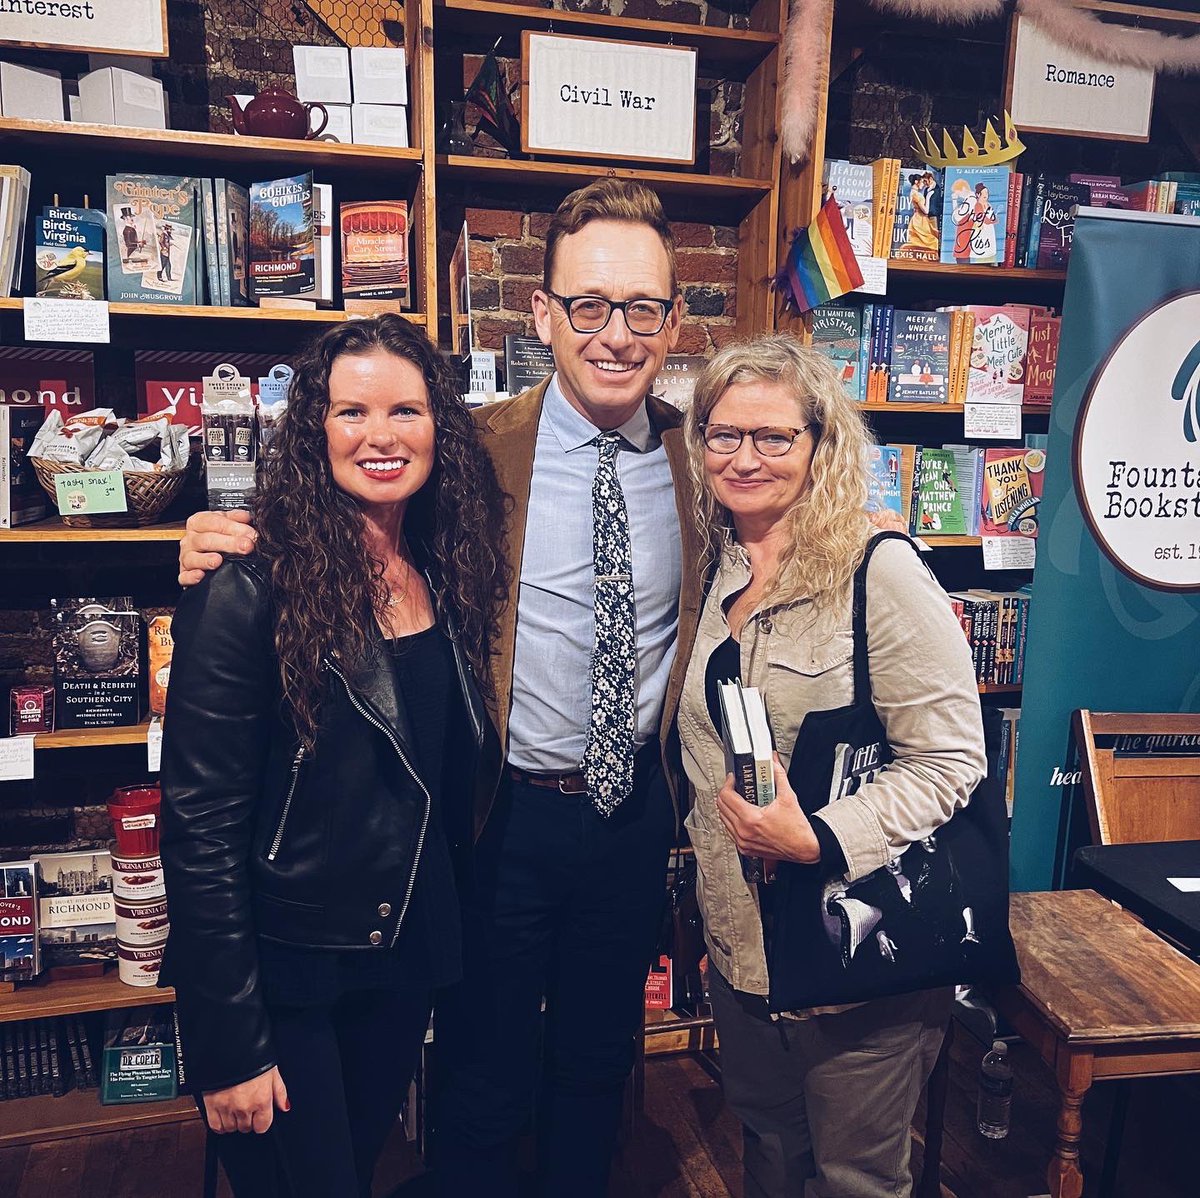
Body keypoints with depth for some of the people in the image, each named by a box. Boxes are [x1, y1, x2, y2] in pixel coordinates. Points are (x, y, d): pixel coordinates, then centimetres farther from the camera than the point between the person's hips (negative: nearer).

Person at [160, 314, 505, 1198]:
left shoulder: (447, 575, -2)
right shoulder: (251, 594, -20)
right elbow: (200, 827, -18)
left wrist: (444, 941, 5)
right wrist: (230, 1045, -15)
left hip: (407, 962, 6)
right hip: (280, 974, -6)